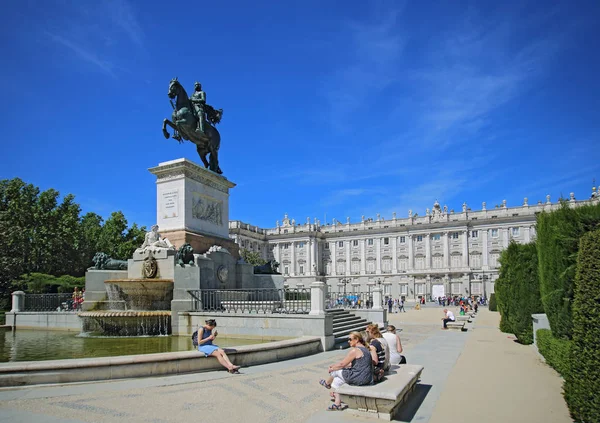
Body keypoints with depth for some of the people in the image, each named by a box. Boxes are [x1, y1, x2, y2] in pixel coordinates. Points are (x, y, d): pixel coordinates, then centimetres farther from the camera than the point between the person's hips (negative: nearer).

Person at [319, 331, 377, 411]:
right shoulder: (365, 349, 13)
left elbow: (342, 364, -11)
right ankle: (337, 404, 16)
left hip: (358, 378, -9)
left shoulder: (354, 350, -16)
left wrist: (331, 369, 6)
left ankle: (327, 383, 38)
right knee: (337, 380, 17)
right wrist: (335, 365, 20)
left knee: (335, 371, 9)